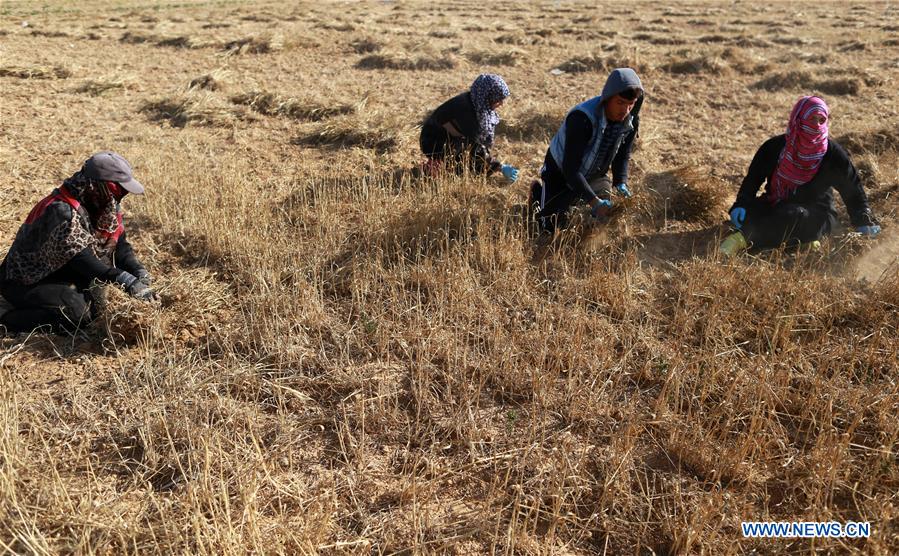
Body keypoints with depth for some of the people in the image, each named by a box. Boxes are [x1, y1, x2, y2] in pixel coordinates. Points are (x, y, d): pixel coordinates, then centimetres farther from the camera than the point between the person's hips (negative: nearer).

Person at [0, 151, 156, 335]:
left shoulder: (106, 207, -4)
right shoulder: (62, 212, -30)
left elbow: (119, 245, -1)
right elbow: (85, 263, -34)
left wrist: (140, 273, -19)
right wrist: (130, 284, -39)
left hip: (68, 275, 8)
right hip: (27, 282, -8)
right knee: (77, 313, -31)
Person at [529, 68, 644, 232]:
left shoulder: (631, 121, -17)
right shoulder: (582, 119, -38)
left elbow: (622, 155, 0)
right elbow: (570, 169, -38)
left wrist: (621, 183, -18)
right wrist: (593, 201, -43)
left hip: (594, 175, 6)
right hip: (561, 172, -6)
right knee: (552, 227, -2)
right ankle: (538, 190, 26)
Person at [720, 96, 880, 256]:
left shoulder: (832, 154, -5)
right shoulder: (775, 146, -3)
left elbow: (852, 188, 4)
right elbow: (753, 177, -1)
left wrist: (863, 223, 1)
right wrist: (741, 204, -17)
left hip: (816, 215, -2)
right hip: (775, 206, 2)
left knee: (795, 217, -39)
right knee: (745, 212, -29)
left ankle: (744, 239, -43)